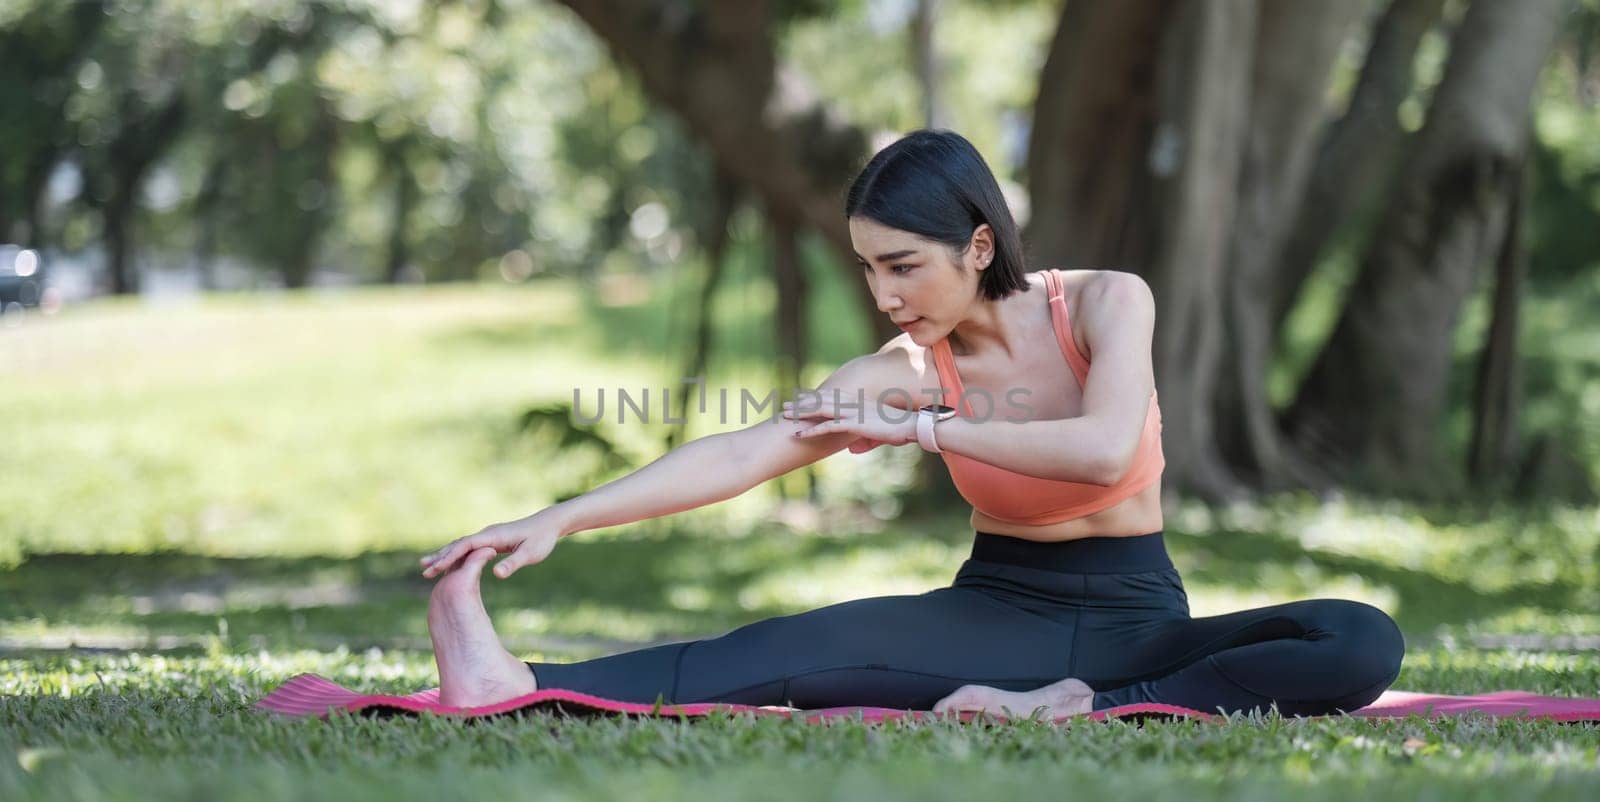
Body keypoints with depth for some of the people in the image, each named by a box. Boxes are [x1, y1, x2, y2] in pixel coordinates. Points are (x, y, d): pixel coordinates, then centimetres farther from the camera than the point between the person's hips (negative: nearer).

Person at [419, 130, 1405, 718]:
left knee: (1364, 643, -29)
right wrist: (558, 520, -26)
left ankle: (1081, 711, -39)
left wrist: (922, 430, -19)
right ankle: (526, 687, -46)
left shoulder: (1108, 303, -8)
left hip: (1133, 615, 0)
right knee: (807, 646, -30)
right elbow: (740, 455, -15)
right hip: (997, 611, 0)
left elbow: (1107, 449, -28)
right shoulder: (903, 371, -4)